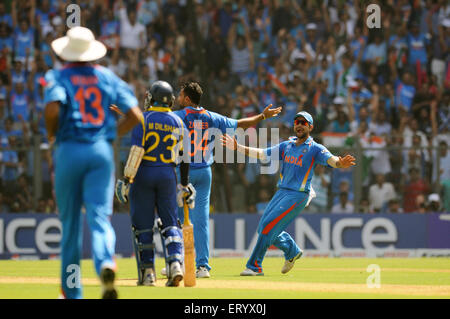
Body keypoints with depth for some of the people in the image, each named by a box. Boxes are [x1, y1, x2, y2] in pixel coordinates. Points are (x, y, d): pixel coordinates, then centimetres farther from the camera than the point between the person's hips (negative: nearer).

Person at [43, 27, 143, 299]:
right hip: (102, 151, 1)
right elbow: (135, 115, 4)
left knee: (70, 223, 10)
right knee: (100, 217, -6)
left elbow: (52, 108, -18)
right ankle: (106, 264, -37)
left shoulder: (58, 77, 3)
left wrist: (51, 134, 1)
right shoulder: (107, 77, 12)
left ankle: (72, 291, 15)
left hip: (69, 151, -1)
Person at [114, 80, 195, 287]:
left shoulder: (144, 119, -6)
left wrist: (127, 179, -15)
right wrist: (184, 185, 16)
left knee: (142, 224, 3)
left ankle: (147, 272, 2)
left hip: (144, 173, -3)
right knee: (170, 222, 7)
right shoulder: (177, 122, 8)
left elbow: (137, 150, -16)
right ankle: (176, 264, -14)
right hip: (167, 176, 3)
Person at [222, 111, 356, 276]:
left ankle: (255, 266, -5)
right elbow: (261, 154, 13)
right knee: (263, 229, 8)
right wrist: (237, 147, 5)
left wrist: (340, 163, -47)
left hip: (298, 195, -7)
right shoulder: (287, 146, 12)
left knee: (268, 226, -14)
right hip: (281, 192, 7)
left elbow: (331, 159, -23)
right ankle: (292, 251, 30)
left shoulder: (315, 149, -6)